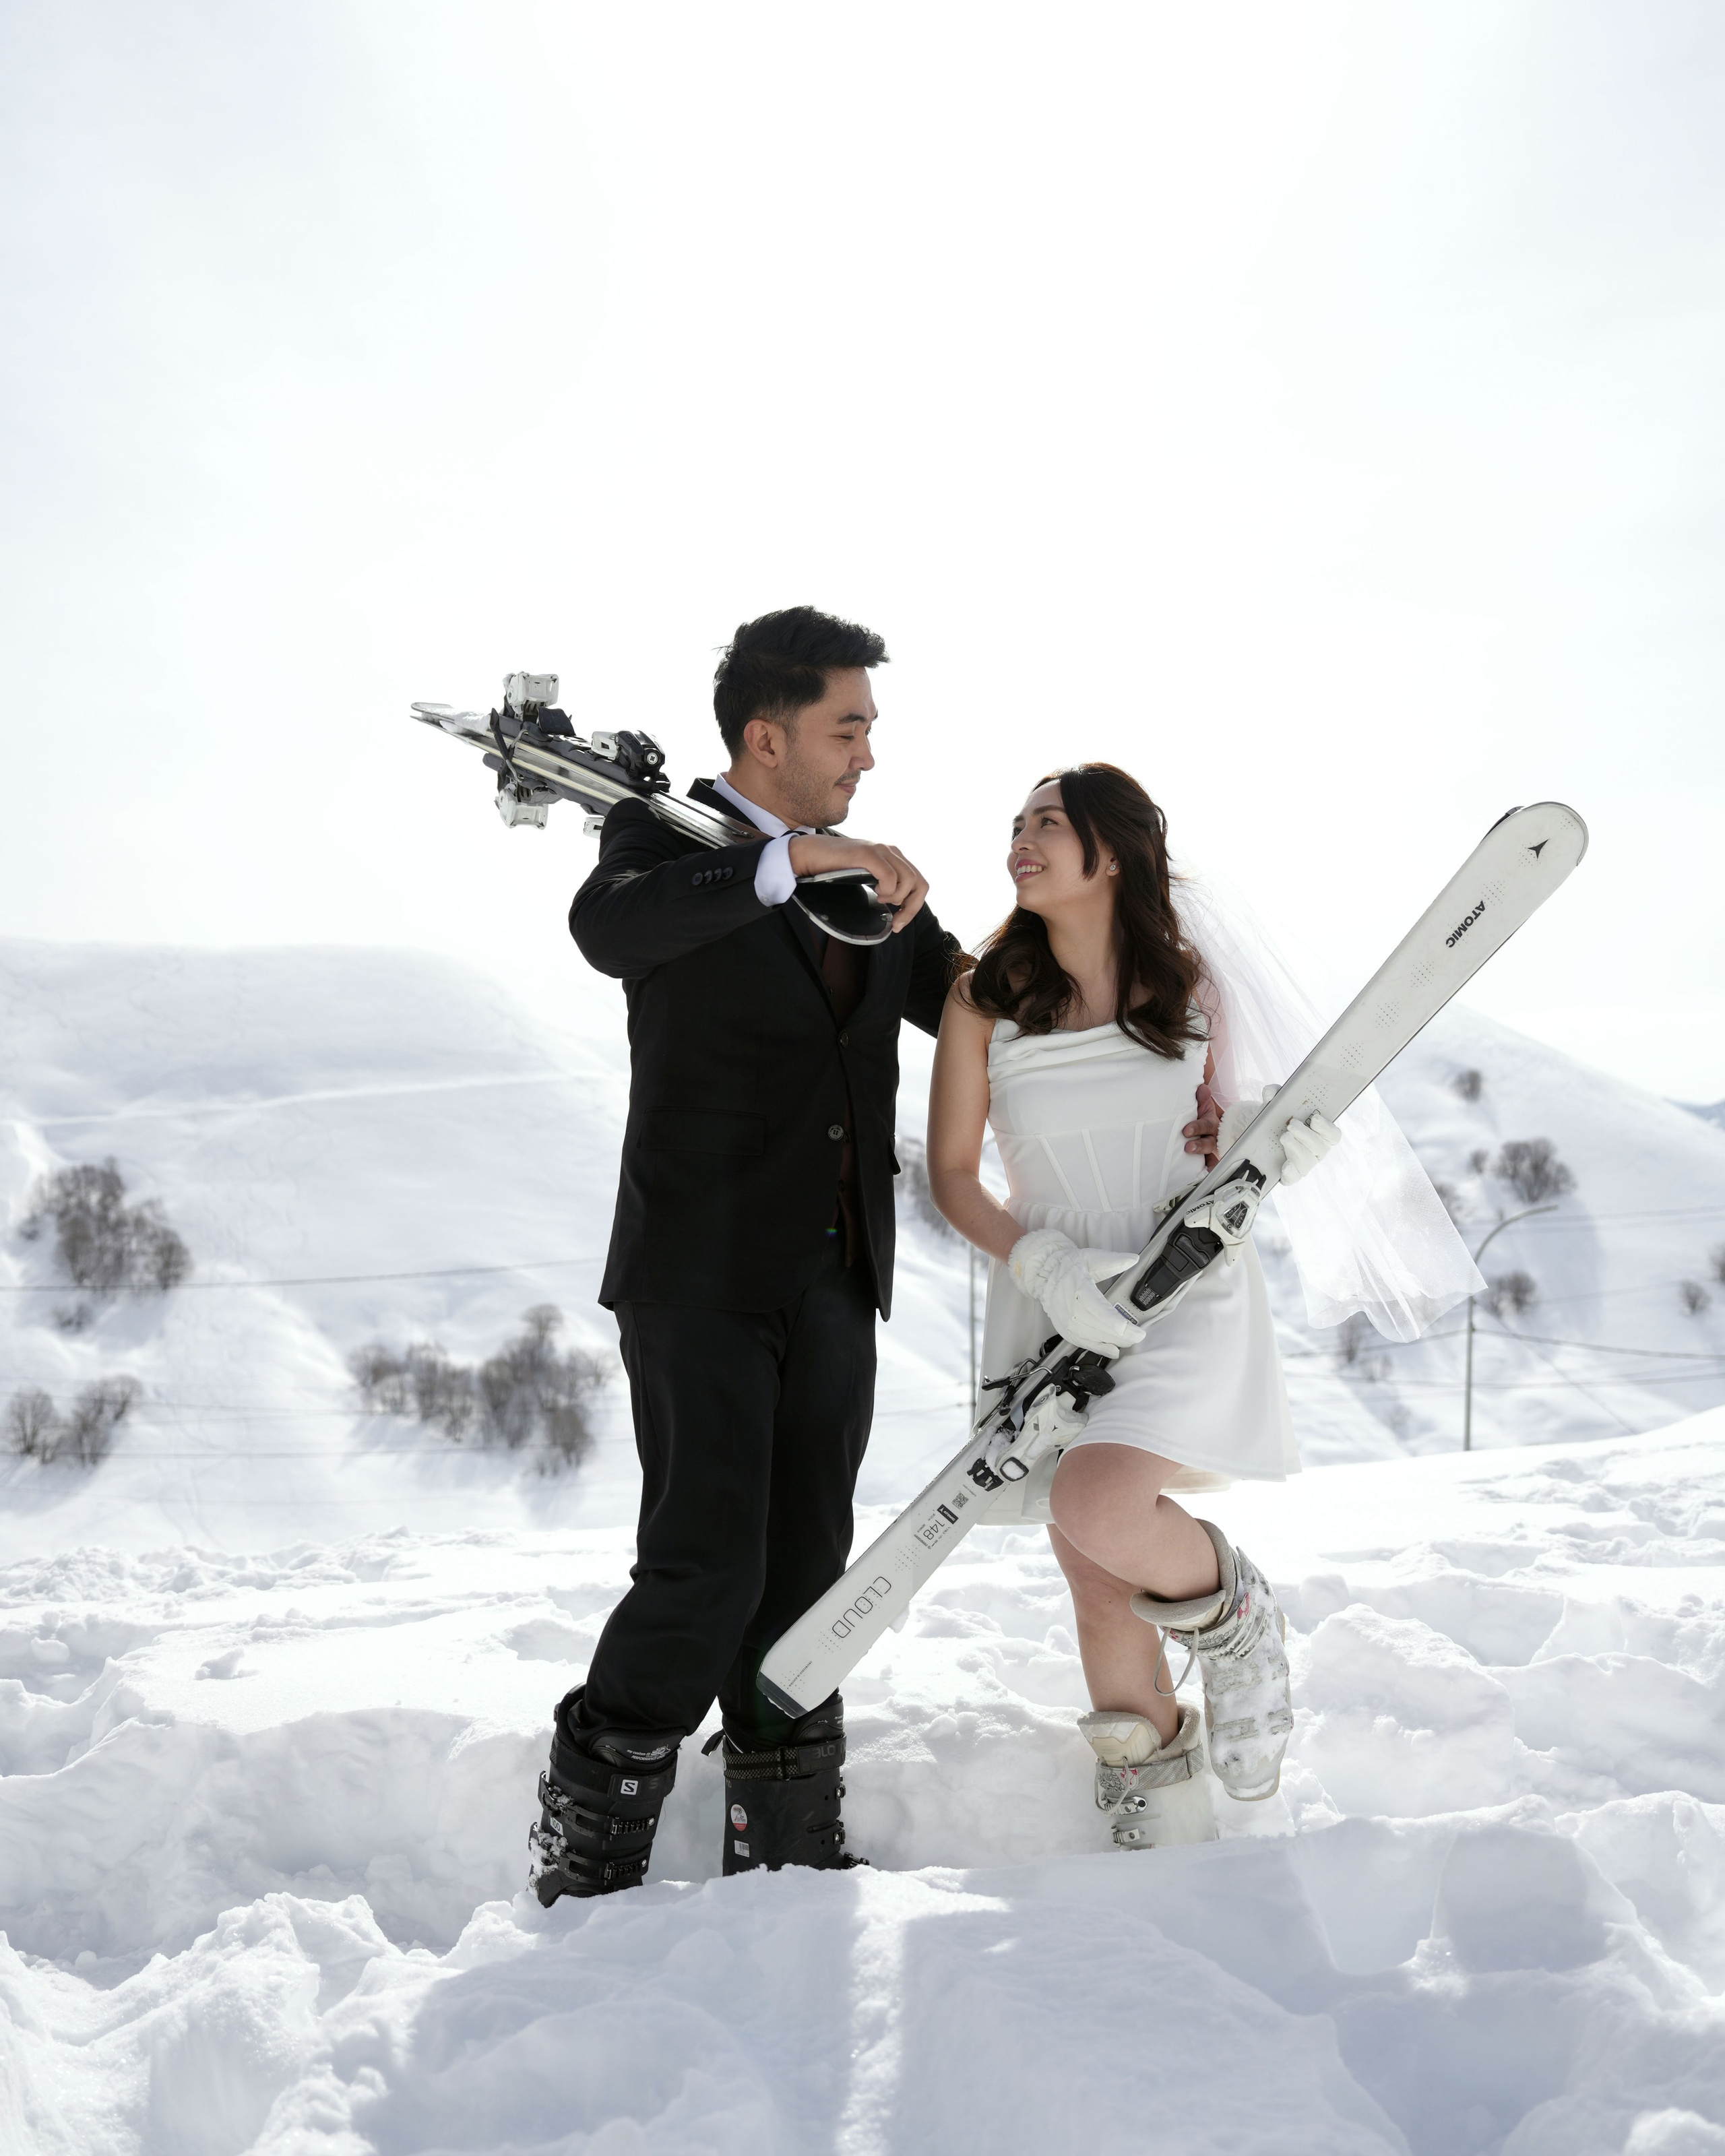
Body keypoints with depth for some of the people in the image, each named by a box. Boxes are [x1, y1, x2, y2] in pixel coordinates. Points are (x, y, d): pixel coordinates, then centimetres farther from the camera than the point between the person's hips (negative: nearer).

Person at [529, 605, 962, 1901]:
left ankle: (788, 1849, 21)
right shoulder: (668, 836, -4)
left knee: (804, 1568, 10)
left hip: (836, 1279, 6)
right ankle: (583, 1864, 8)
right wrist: (796, 860, -35)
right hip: (701, 1274, -6)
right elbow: (608, 928, -28)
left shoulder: (870, 873, 13)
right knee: (705, 1569, -9)